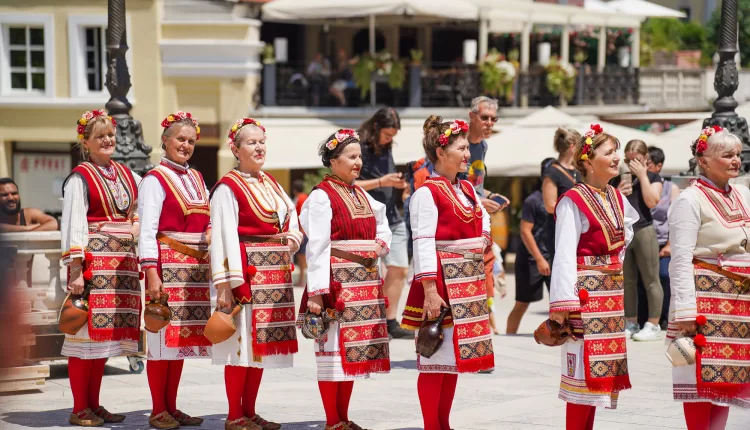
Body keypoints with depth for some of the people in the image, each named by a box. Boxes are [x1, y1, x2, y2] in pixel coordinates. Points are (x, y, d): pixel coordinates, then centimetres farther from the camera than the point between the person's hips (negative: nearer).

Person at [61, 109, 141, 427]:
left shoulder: (126, 175, 15)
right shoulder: (80, 178, -3)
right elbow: (73, 225, -10)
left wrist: (137, 225, 7)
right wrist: (75, 270, -17)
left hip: (123, 263, 6)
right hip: (93, 261, -6)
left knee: (106, 333, 9)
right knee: (87, 330, -5)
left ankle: (94, 404, 16)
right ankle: (80, 409, -1)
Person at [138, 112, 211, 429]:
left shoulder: (196, 179, 15)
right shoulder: (155, 180, -6)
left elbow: (207, 223, 21)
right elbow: (147, 230, -12)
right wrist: (151, 273, -19)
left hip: (194, 268, 7)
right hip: (167, 265, -7)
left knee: (182, 337, 10)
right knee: (163, 337, -4)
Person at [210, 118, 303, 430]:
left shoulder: (270, 183, 14)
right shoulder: (228, 188, -9)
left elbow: (291, 215, 26)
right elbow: (223, 238, -15)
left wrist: (293, 235, 2)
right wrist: (224, 284, -20)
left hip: (275, 272, 8)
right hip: (246, 272, -7)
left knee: (261, 343, 10)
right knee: (242, 342, -4)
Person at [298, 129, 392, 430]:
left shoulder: (362, 196, 14)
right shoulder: (322, 196, -8)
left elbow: (382, 232, 29)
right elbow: (317, 247, -14)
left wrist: (379, 246, 6)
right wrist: (316, 292, -20)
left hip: (365, 281, 8)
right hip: (337, 280, -7)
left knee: (354, 348, 9)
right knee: (333, 348, -4)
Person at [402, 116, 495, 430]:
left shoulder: (467, 189, 13)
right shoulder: (427, 192, -12)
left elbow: (483, 218, 31)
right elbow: (423, 243, -18)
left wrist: (482, 240, 11)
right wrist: (429, 290, -24)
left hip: (468, 281, 8)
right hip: (441, 279, -8)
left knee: (454, 355, 12)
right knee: (435, 357, -4)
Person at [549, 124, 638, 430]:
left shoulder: (616, 198, 10)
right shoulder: (573, 202, -13)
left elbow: (627, 228, 31)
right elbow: (564, 255, -18)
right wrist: (561, 303, -22)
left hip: (611, 290, 8)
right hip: (585, 291, -8)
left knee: (602, 365, 9)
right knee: (584, 365, -7)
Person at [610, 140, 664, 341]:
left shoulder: (653, 178, 3)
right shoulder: (618, 179, 13)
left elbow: (651, 201, -13)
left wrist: (642, 176, -10)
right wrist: (617, 193, -6)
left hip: (644, 231, -5)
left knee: (650, 279, -3)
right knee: (627, 281, 10)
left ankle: (653, 324, -1)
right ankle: (631, 322, 17)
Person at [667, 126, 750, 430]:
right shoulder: (690, 200, -8)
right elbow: (681, 260, -13)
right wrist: (684, 311, -18)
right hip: (706, 296, -6)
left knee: (725, 377, 7)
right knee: (701, 377, -5)